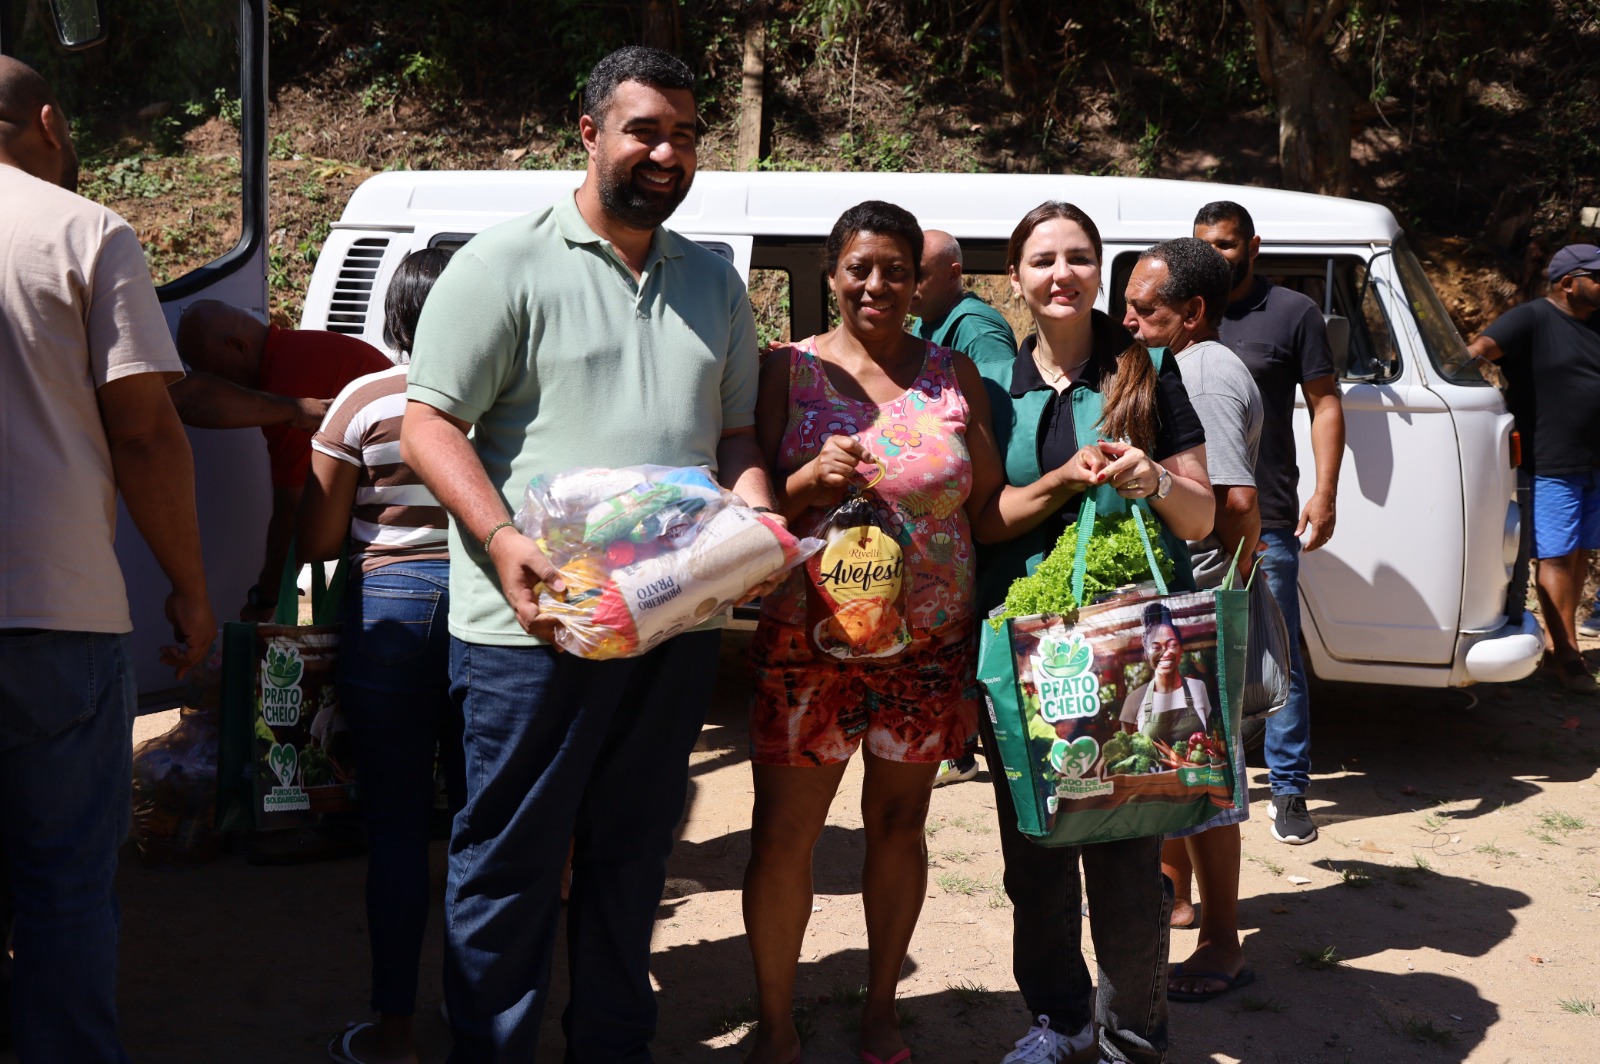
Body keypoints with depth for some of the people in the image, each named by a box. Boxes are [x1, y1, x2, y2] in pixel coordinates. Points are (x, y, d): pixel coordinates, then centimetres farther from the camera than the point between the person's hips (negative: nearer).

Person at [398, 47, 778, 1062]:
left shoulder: (714, 283, 15)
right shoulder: (507, 263, -3)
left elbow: (737, 432, 19)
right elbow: (430, 423, -7)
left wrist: (756, 513, -2)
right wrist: (505, 538, -22)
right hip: (538, 623, -5)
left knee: (632, 857, 17)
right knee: (512, 864, 4)